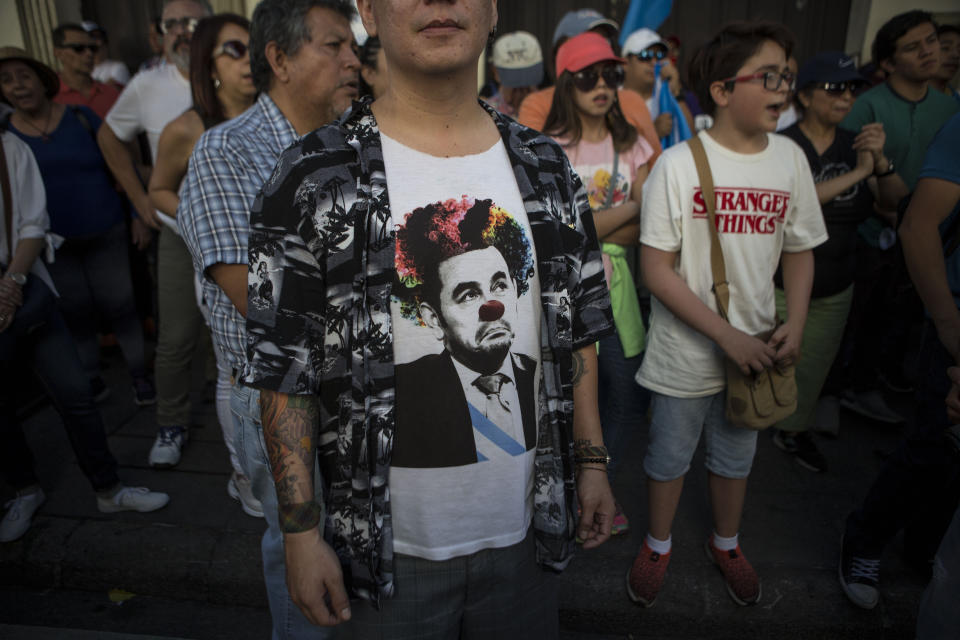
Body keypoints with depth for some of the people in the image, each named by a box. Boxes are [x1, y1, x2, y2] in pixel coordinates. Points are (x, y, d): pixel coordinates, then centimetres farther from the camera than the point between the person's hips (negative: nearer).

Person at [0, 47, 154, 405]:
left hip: (104, 234, -1)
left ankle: (139, 376, 16)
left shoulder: (80, 118, -1)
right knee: (75, 314, 9)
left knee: (118, 307, 1)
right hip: (54, 245, 1)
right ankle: (91, 381, 24)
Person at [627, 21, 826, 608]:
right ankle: (659, 545, 41)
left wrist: (795, 325, -6)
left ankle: (726, 544, 48)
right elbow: (657, 270, -17)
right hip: (685, 354, -4)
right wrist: (728, 336, -19)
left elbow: (800, 251, 8)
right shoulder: (678, 165, -16)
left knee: (736, 456, 22)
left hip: (755, 352, 4)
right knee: (670, 456, 16)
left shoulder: (791, 158, -2)